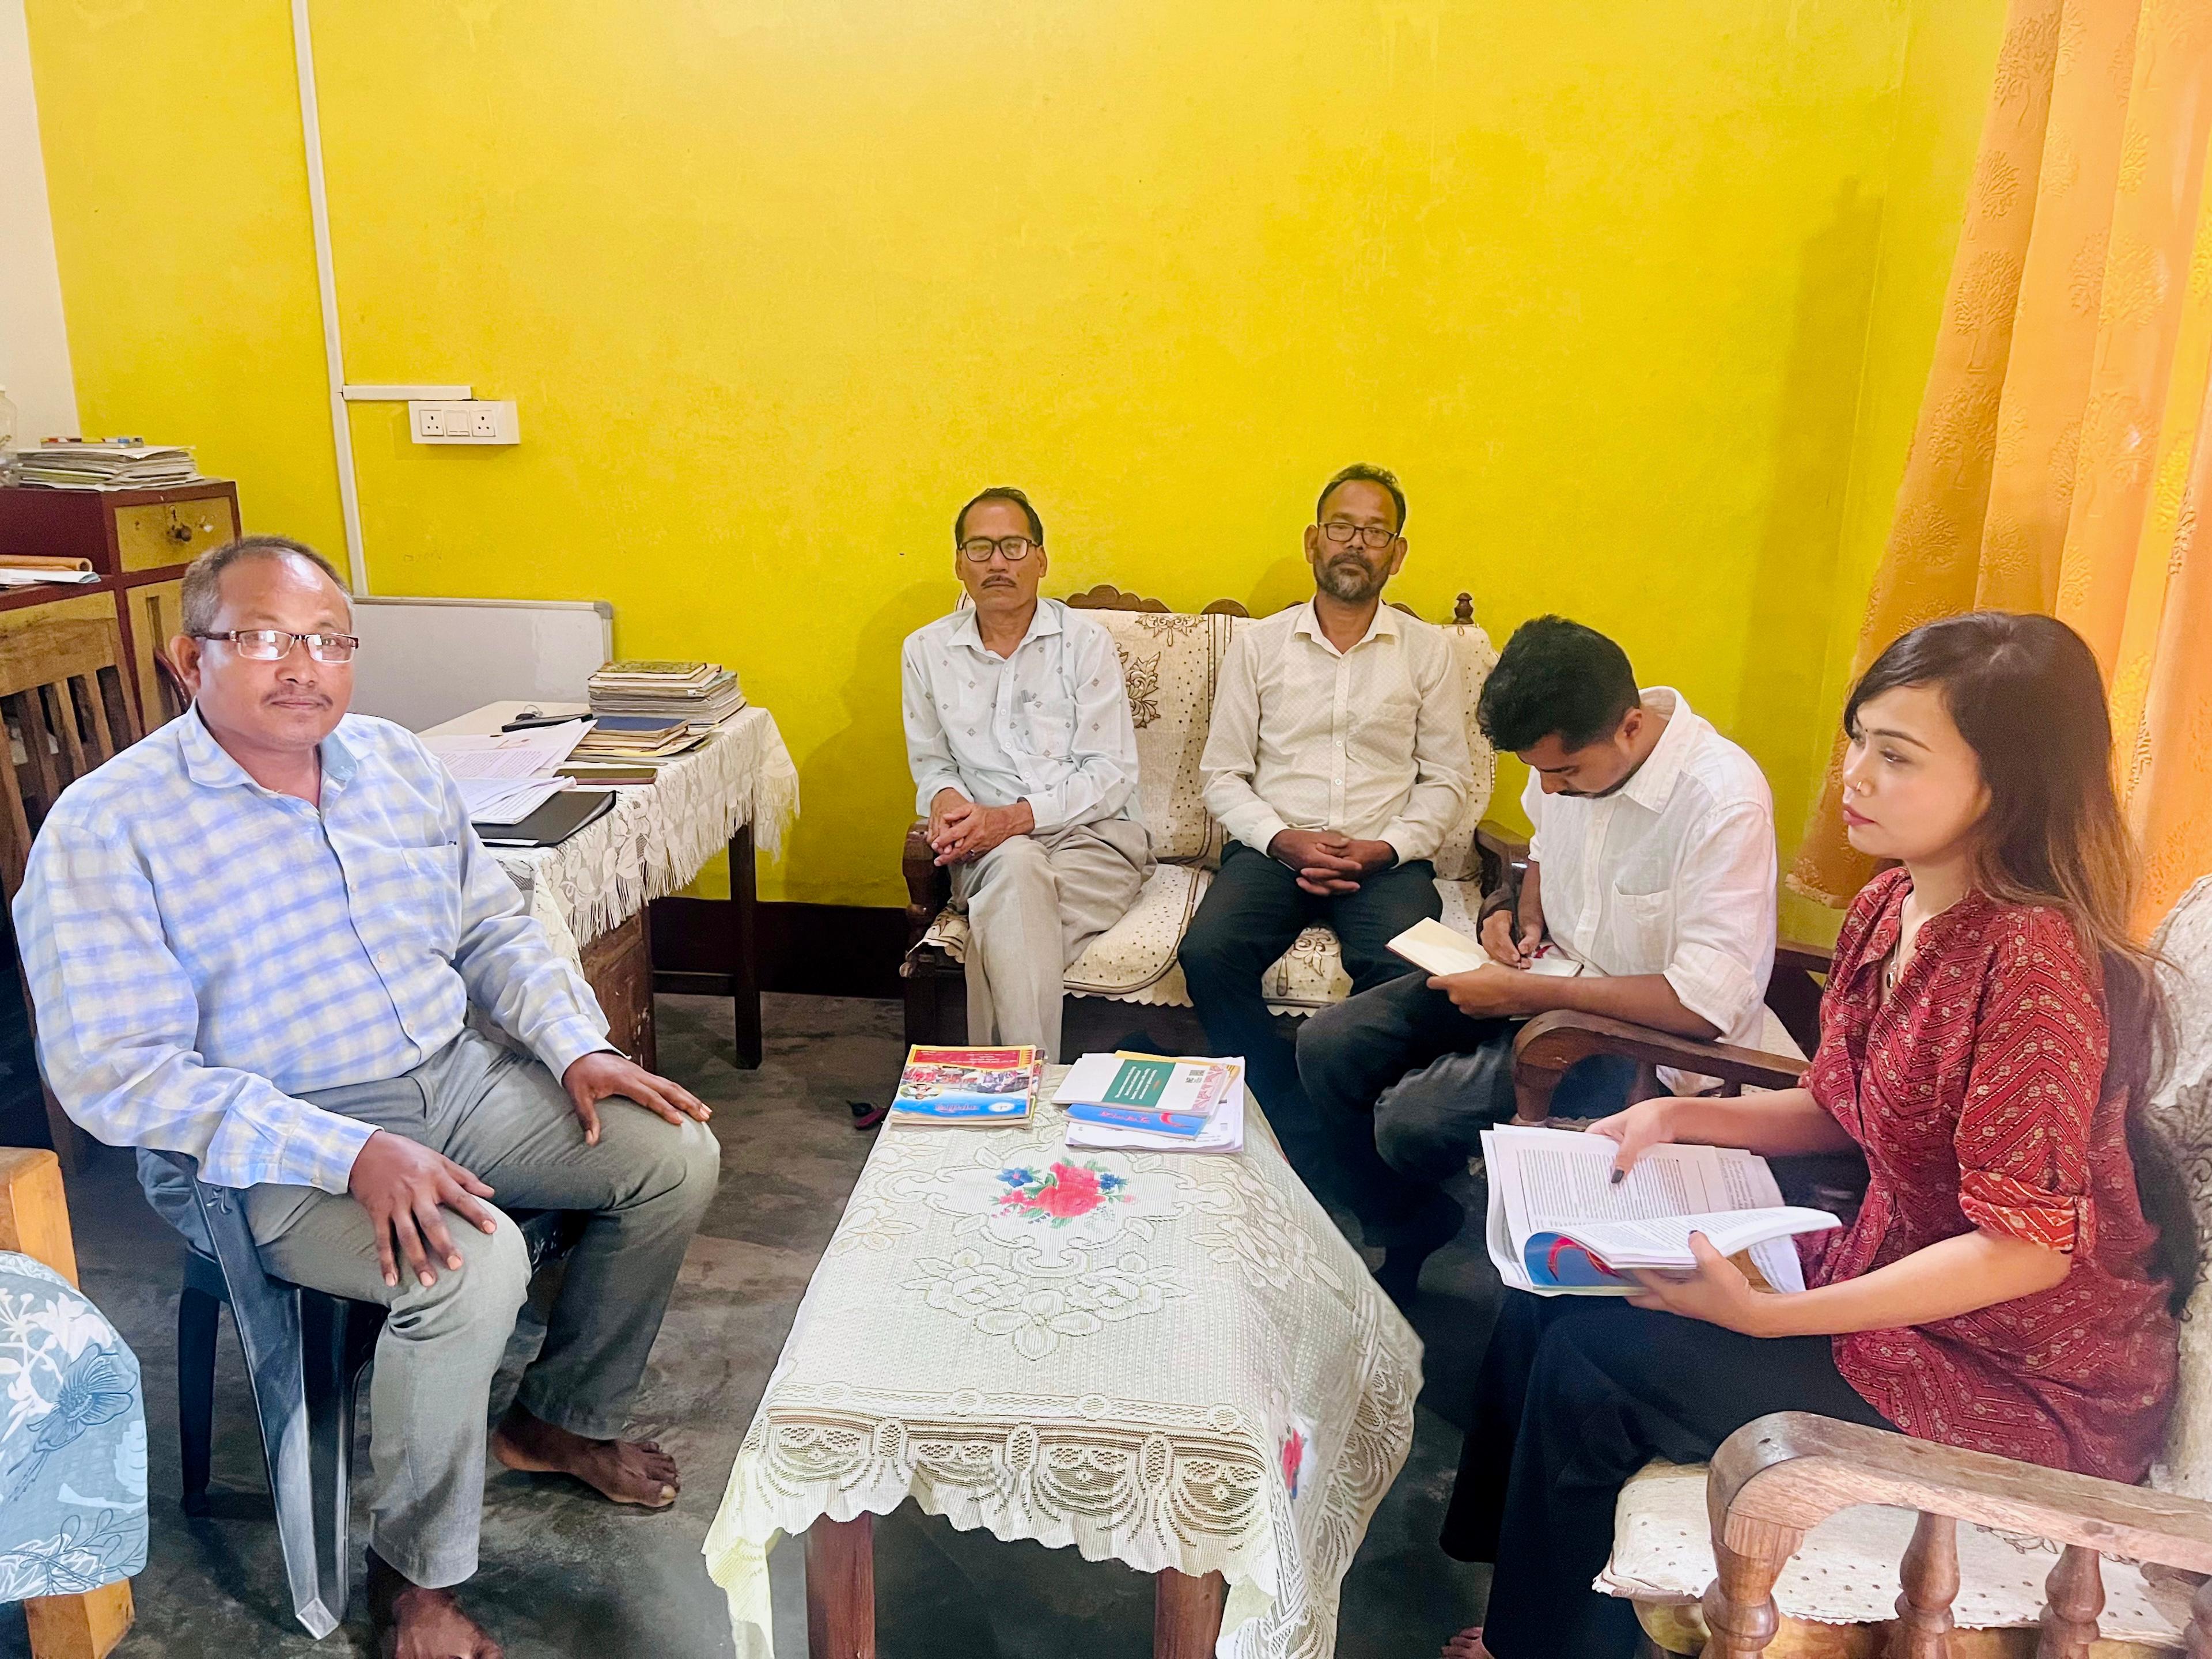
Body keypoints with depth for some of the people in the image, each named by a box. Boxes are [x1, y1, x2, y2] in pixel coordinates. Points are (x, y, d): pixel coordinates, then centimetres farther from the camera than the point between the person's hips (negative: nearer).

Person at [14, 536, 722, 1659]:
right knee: (472, 1264, -32)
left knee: (677, 1157, -3)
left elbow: (494, 929, 14)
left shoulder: (397, 762, 5)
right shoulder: (106, 829, -14)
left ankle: (558, 1418, 20)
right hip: (270, 1150, -6)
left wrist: (578, 1047, -4)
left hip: (458, 1079, 7)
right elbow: (118, 1072, -20)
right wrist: (351, 1155, -30)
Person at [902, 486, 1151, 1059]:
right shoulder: (926, 651, 11)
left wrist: (1017, 817, -18)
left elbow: (1112, 774, -5)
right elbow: (930, 761, 19)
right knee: (1017, 866, -36)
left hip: (1092, 836, -1)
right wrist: (946, 798, -7)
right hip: (990, 847, 1)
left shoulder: (1085, 641, 2)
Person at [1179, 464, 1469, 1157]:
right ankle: (1302, 1132, -15)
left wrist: (1386, 848, -9)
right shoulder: (1258, 644, 10)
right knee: (1208, 954, -29)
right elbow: (1222, 773, 7)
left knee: (1405, 975, -32)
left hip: (1385, 858, 0)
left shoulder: (1428, 650, 10)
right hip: (1273, 848, 1)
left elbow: (1445, 780, 9)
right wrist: (1283, 840, -10)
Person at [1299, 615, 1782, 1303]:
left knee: (1413, 1122, -24)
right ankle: (1407, 1237, 16)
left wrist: (1526, 994, -25)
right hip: (1552, 975, 7)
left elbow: (1708, 1003, -29)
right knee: (1328, 1046, -5)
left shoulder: (1724, 801, -27)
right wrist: (1519, 912, -3)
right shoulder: (1564, 747, -6)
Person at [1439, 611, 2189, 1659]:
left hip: (2017, 1376, -8)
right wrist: (1679, 1118, -3)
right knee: (1554, 1291, 3)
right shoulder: (1888, 910, -1)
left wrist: (1766, 1317, -28)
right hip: (1895, 1276, 8)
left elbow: (2026, 1246, -26)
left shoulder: (2035, 957, -27)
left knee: (1597, 1359, -14)